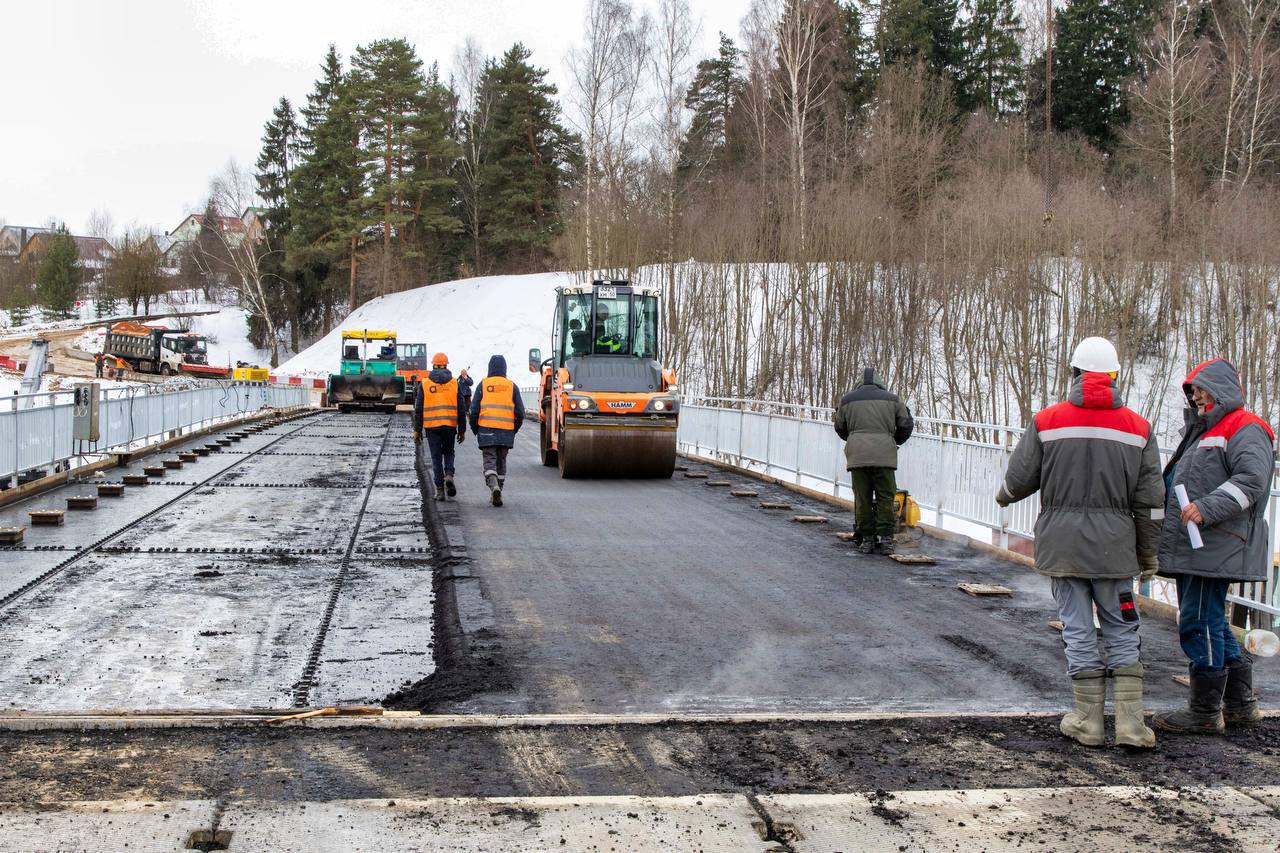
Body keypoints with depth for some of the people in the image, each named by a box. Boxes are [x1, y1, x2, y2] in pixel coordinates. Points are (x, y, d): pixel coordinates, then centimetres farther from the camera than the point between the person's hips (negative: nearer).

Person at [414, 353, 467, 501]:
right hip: (450, 426, 1)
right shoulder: (454, 383, 2)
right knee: (448, 453, 20)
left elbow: (418, 409, 1)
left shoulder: (424, 384, 0)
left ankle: (439, 490, 3)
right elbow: (461, 409, 3)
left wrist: (417, 430, 6)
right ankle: (449, 475, -6)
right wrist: (462, 430, 9)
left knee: (436, 458, 5)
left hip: (431, 426, -1)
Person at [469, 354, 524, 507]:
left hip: (486, 430, -2)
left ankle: (494, 487, -26)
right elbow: (520, 412, 1)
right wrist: (514, 429, 15)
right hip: (506, 431, 2)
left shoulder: (483, 385, 0)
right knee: (501, 462, 14)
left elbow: (474, 410, -3)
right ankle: (497, 494, 17)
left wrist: (474, 429, 11)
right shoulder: (512, 386, 4)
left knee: (490, 461, -1)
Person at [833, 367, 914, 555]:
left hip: (857, 455, 1)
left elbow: (840, 428, 25)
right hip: (884, 454, -1)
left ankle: (866, 539, 6)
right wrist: (896, 441, 33)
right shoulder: (892, 399, 14)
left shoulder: (847, 400, 16)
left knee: (862, 499, 5)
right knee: (885, 497, 3)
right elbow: (906, 425, 15)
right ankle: (886, 539, -1)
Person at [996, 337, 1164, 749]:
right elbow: (1150, 501, 3)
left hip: (1062, 544, -1)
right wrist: (1148, 555, 12)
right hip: (1115, 548, 1)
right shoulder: (1138, 428, 1)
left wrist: (1004, 497, 27)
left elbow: (1019, 479, 3)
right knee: (1121, 631, 9)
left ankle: (1089, 722, 11)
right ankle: (1130, 723, 5)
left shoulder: (1047, 421, -3)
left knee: (1078, 629, 6)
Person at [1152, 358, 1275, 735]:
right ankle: (1240, 704, 24)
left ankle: (1205, 713, -1)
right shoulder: (1203, 432, 24)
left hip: (1216, 548, -11)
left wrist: (1207, 508, -29)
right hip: (1191, 549, 11)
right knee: (1214, 625, 15)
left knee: (1200, 624, -9)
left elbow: (1251, 480, -23)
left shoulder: (1245, 430, -8)